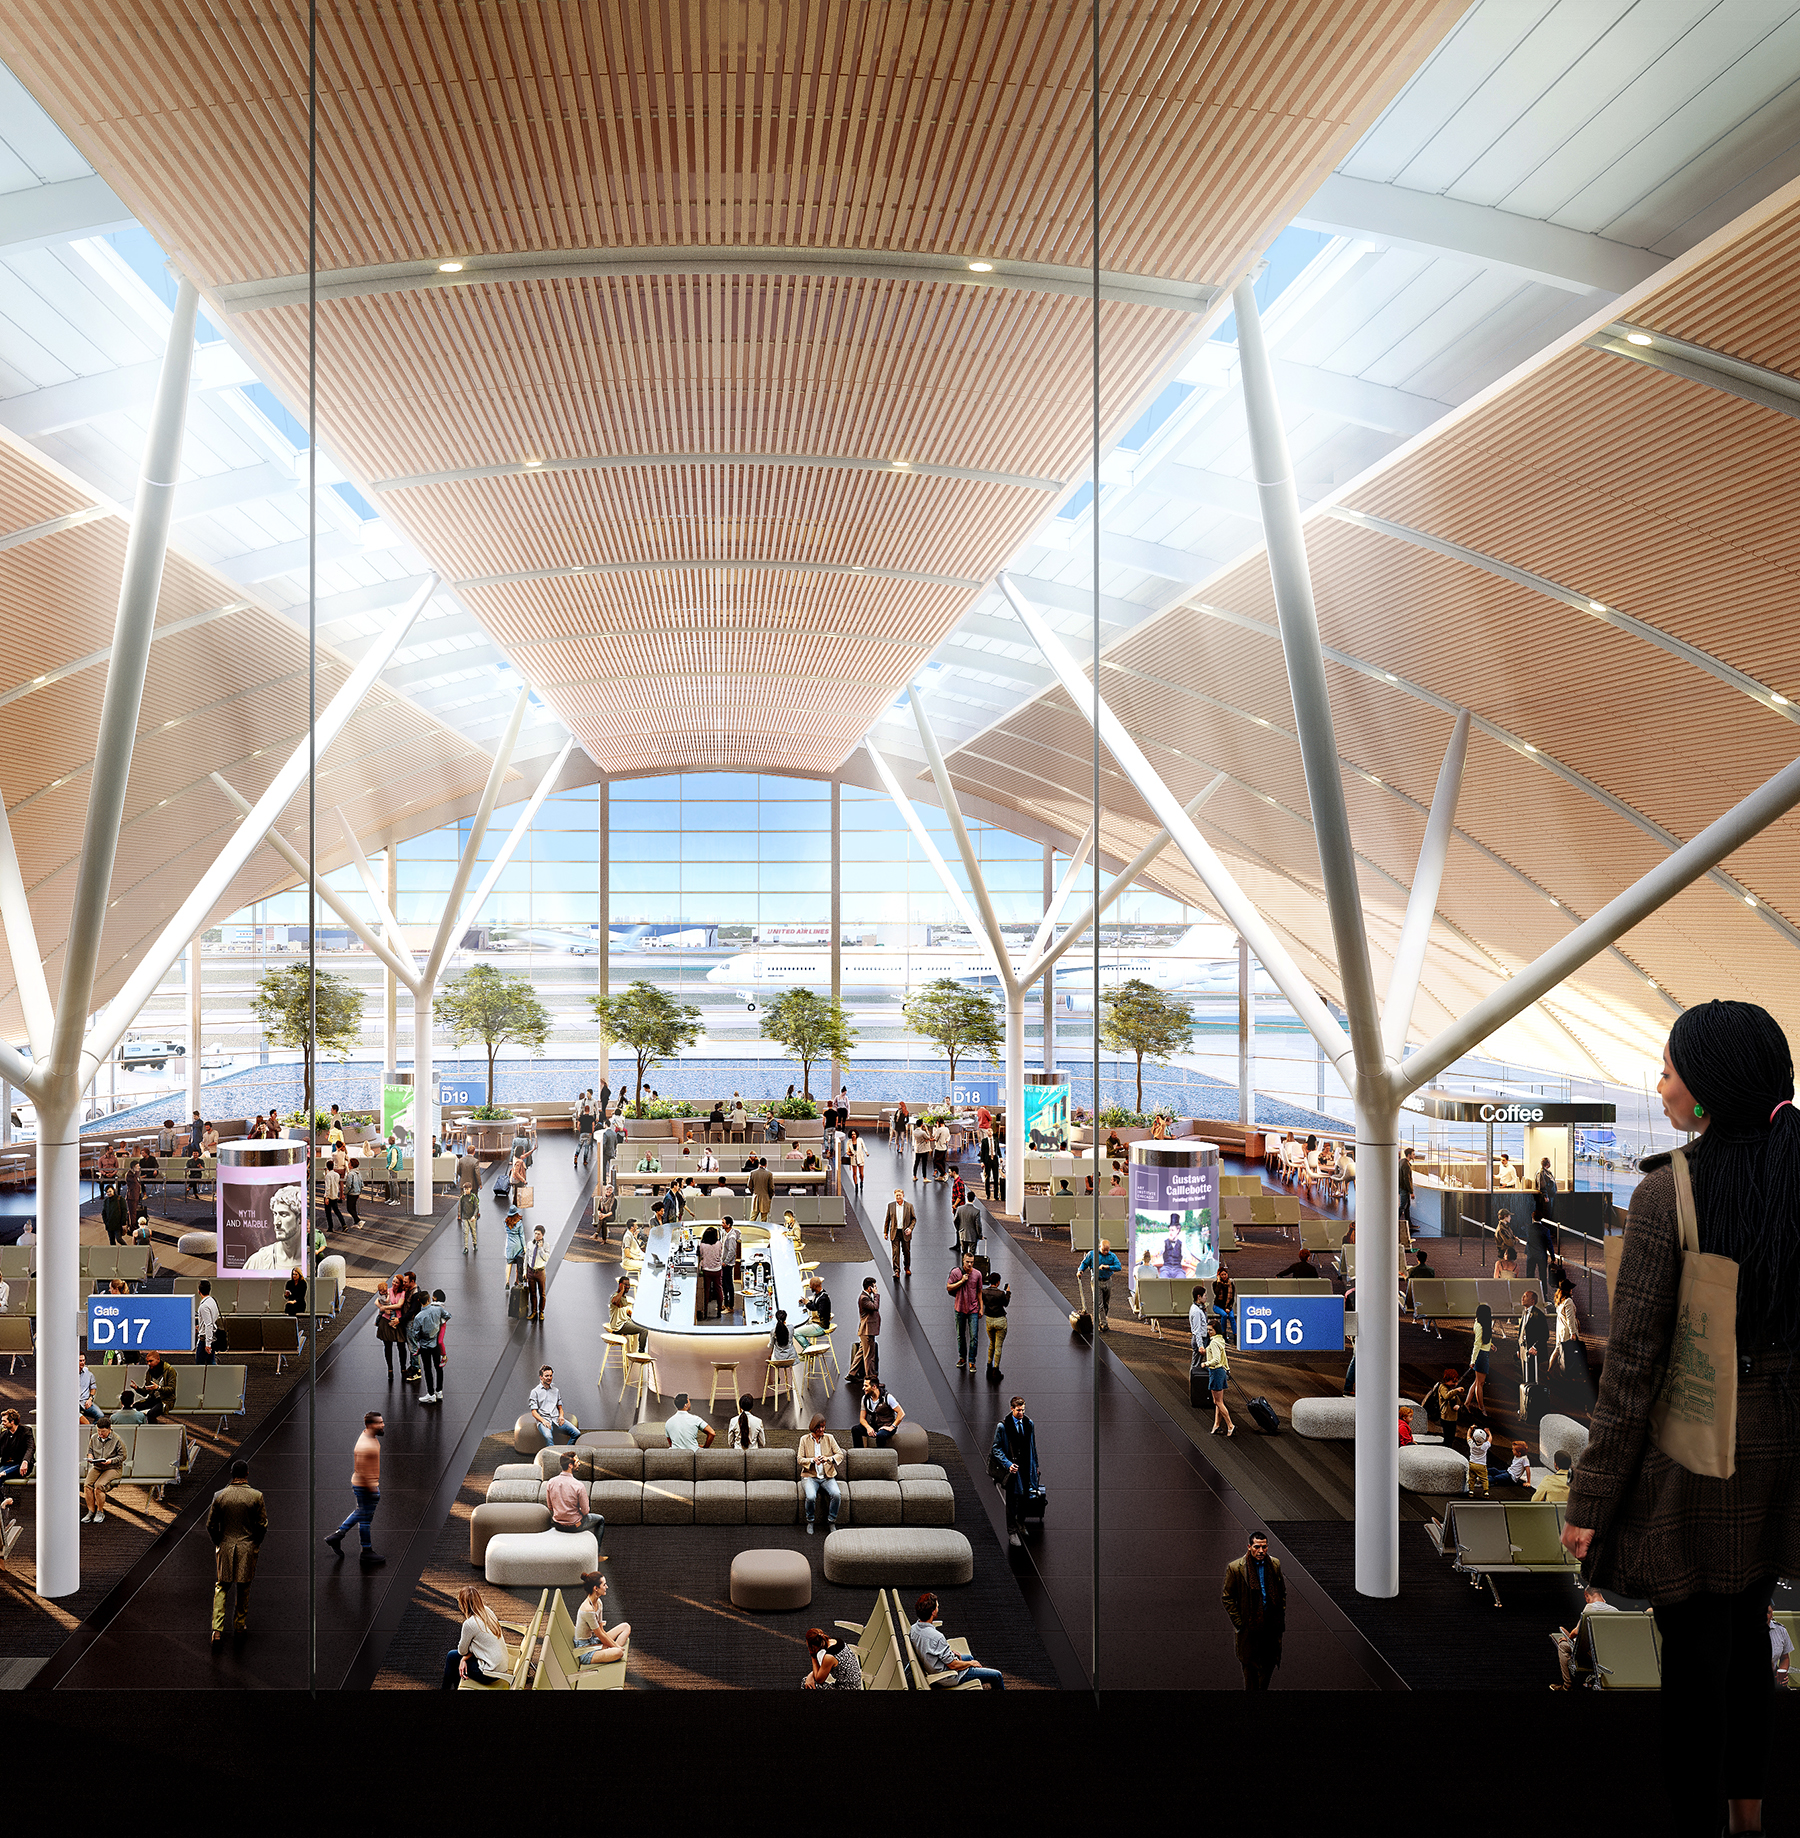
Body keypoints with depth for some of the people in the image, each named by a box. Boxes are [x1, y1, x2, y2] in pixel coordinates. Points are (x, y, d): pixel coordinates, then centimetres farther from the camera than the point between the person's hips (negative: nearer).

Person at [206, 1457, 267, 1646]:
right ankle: (240, 1624, 24)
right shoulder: (256, 1496, -9)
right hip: (247, 1548, -1)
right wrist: (256, 1543, 11)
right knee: (243, 1588, 15)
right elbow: (263, 1525, -6)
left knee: (221, 1588, 8)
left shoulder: (220, 1496, -5)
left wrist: (218, 1543, 15)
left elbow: (211, 1525, 0)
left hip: (225, 1547, 1)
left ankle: (217, 1630, -4)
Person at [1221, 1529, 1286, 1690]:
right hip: (1249, 1626, -3)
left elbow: (1282, 1592, 13)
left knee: (1270, 1664, 13)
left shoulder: (1275, 1564, 0)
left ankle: (1263, 1688, 37)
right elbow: (1227, 1598, -6)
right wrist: (1239, 1623, -10)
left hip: (1271, 1625, 3)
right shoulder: (1235, 1568, -13)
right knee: (1250, 1665, 8)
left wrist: (1280, 1618, 7)